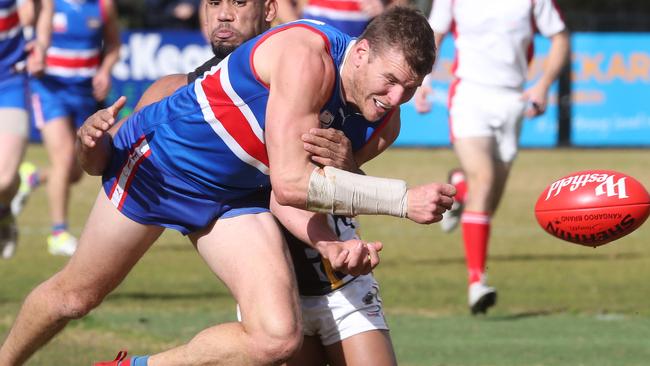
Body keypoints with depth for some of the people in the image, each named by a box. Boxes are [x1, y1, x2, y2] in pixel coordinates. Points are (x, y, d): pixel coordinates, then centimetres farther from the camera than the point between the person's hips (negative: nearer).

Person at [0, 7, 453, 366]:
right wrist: (404, 199, -34)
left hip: (235, 197, 6)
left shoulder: (378, 114, -9)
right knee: (75, 296, 11)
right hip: (161, 159, -6)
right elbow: (289, 182, -35)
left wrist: (329, 246, -21)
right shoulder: (308, 56, -32)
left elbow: (289, 192, -3)